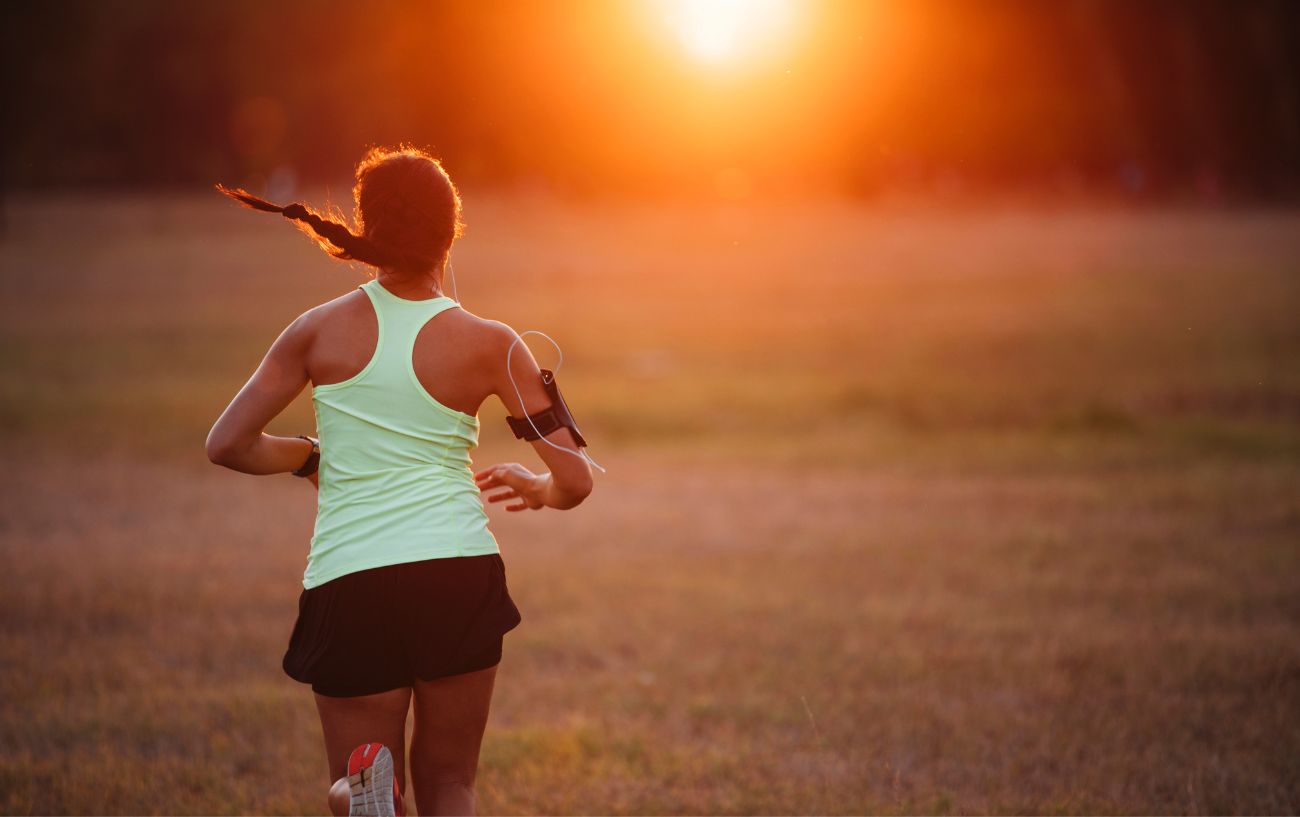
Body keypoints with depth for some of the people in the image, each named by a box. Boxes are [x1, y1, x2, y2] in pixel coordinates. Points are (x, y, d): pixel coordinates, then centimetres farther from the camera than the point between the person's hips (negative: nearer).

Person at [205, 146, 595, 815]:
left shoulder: (323, 329, 3)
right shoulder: (490, 346, 1)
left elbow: (227, 445, 5)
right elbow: (574, 482, 3)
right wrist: (533, 489, 26)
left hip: (347, 581, 0)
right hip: (459, 571, 0)